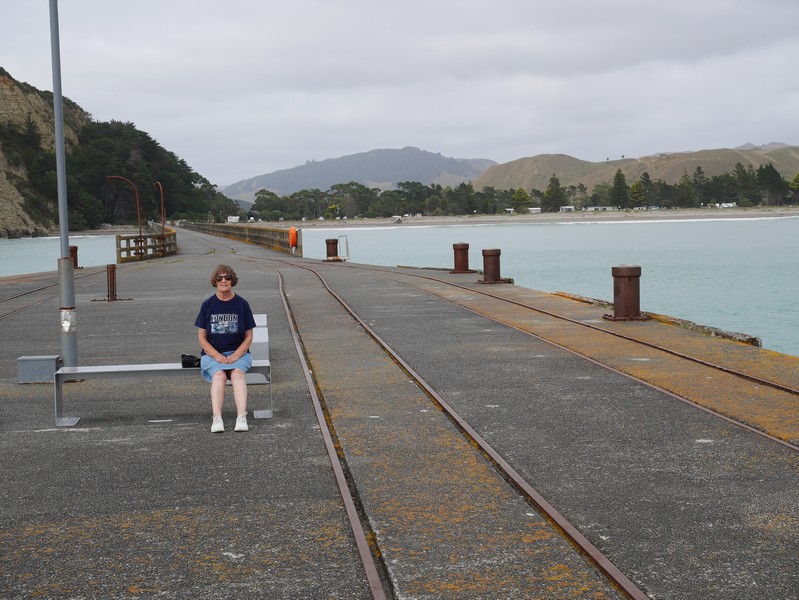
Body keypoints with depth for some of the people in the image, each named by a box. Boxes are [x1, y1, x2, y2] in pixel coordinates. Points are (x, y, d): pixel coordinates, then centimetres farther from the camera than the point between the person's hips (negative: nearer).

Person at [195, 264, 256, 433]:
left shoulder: (242, 304, 4)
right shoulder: (208, 305, 5)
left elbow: (248, 336, 5)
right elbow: (202, 338, 4)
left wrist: (235, 356, -12)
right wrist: (218, 357, -13)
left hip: (238, 352, 0)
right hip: (212, 353, 0)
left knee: (237, 373, -31)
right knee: (219, 375, -30)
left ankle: (241, 417, -42)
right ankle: (217, 419, -42)